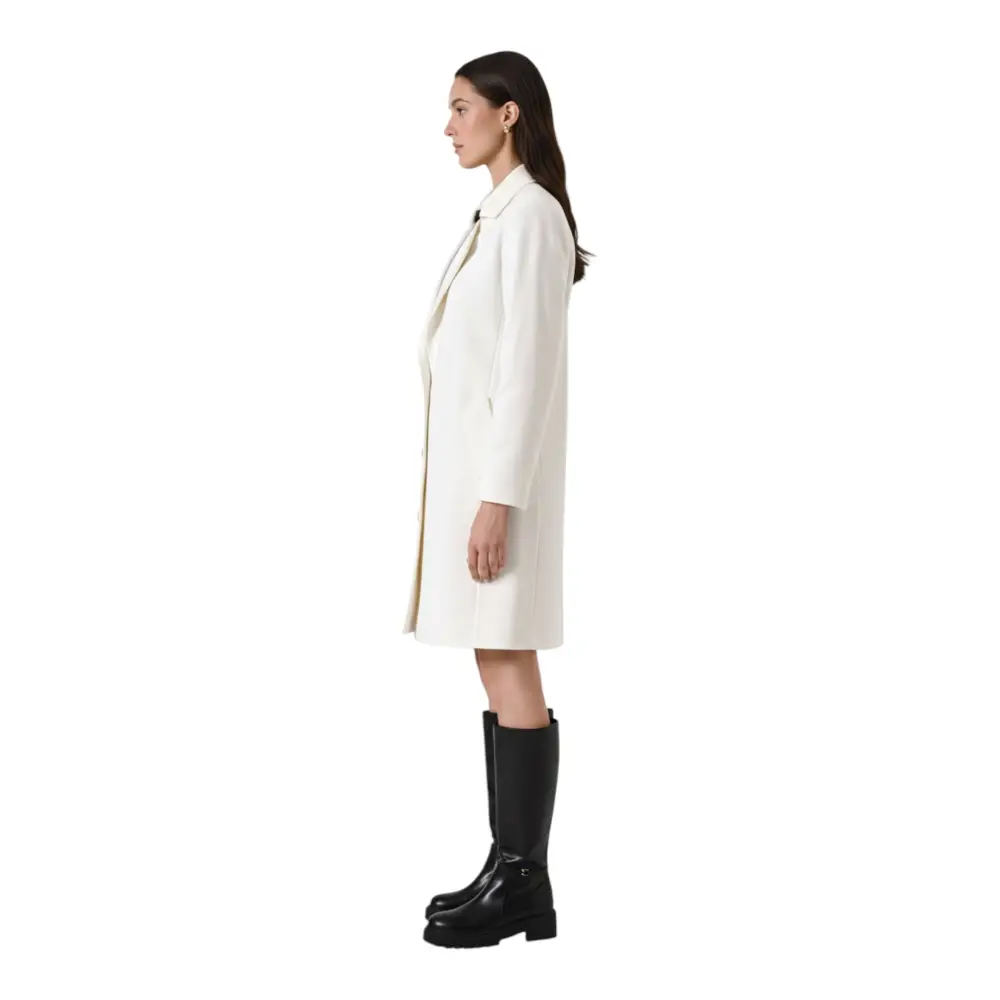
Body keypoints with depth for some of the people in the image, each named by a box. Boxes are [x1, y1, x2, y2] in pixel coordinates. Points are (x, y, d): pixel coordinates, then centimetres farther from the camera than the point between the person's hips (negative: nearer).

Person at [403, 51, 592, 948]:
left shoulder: (531, 214, -12)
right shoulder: (500, 216, 17)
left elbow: (530, 369, -19)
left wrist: (498, 498, -21)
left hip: (502, 470, -10)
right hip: (474, 463, 10)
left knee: (508, 670, -6)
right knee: (498, 669, 9)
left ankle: (525, 885, 2)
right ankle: (512, 868, 16)